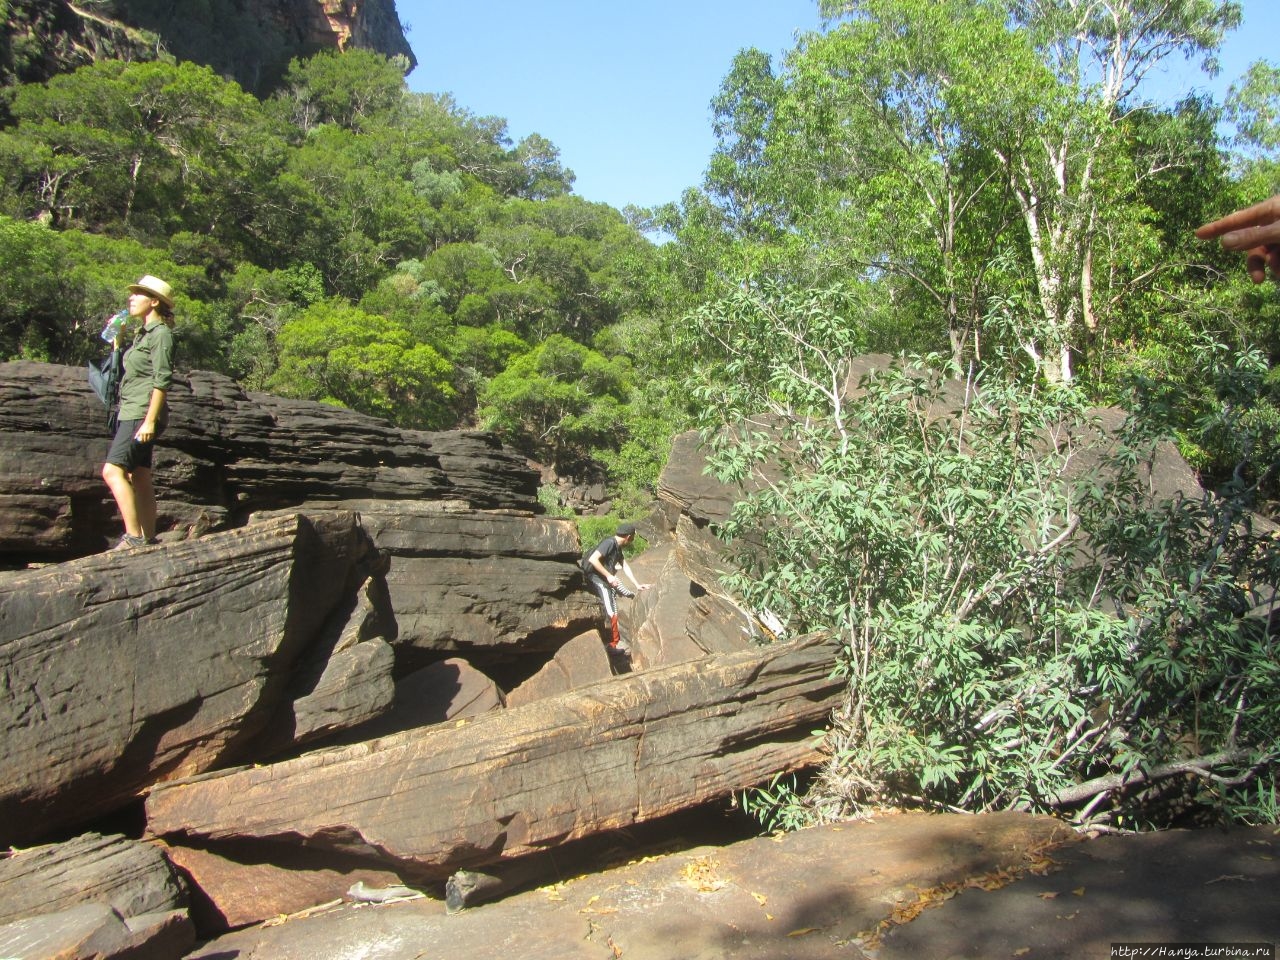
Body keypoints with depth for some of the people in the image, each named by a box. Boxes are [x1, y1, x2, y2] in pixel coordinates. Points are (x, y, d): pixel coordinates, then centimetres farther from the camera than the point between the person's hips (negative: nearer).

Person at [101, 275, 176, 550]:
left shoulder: (161, 334, -9)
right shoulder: (143, 334, 20)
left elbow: (162, 381, -17)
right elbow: (124, 369, 23)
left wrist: (150, 421, -23)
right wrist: (118, 341, 17)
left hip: (143, 414, -10)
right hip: (131, 414, 10)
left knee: (113, 470, -18)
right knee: (139, 478, 7)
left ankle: (134, 536, -21)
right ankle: (148, 539, 9)